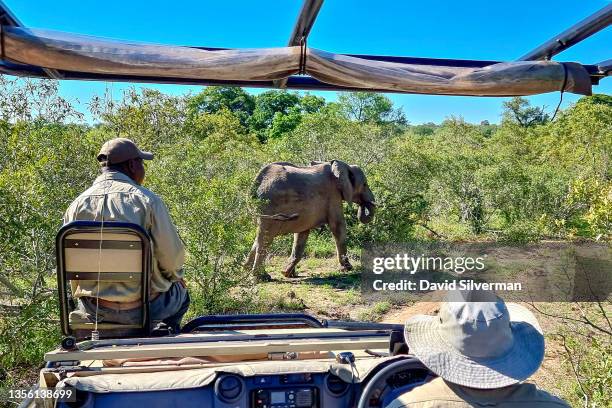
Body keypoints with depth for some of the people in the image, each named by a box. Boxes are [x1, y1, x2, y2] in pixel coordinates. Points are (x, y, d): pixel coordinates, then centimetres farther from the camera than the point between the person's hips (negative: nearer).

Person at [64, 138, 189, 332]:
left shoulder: (77, 204, -2)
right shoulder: (146, 200, -14)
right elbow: (172, 254, -13)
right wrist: (177, 277, 10)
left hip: (93, 310, 4)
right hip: (141, 307, -4)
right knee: (180, 292, 26)